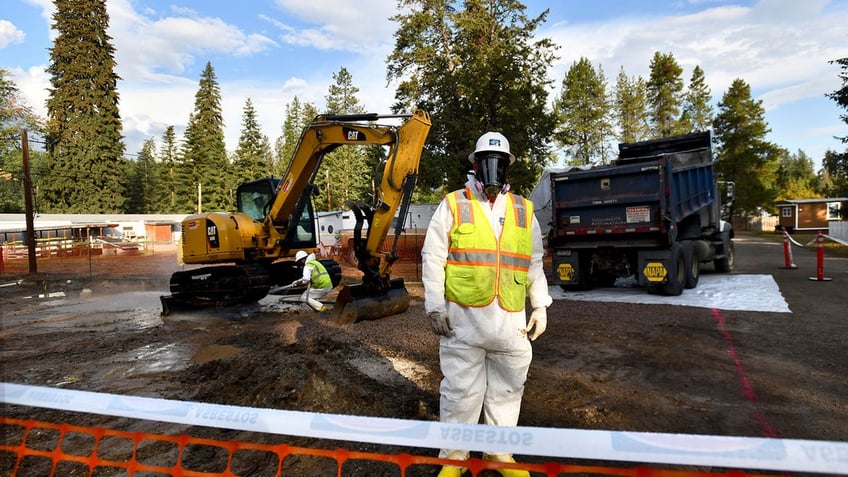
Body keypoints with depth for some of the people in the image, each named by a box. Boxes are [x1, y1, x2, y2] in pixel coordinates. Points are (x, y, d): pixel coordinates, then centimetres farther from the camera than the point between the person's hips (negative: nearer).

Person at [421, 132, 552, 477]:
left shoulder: (524, 211, 12)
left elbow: (534, 264, 16)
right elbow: (433, 259, -2)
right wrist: (435, 306, -7)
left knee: (507, 390, 14)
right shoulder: (452, 205, 0)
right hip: (463, 317, -3)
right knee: (460, 390, 4)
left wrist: (540, 306, 10)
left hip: (511, 320, 4)